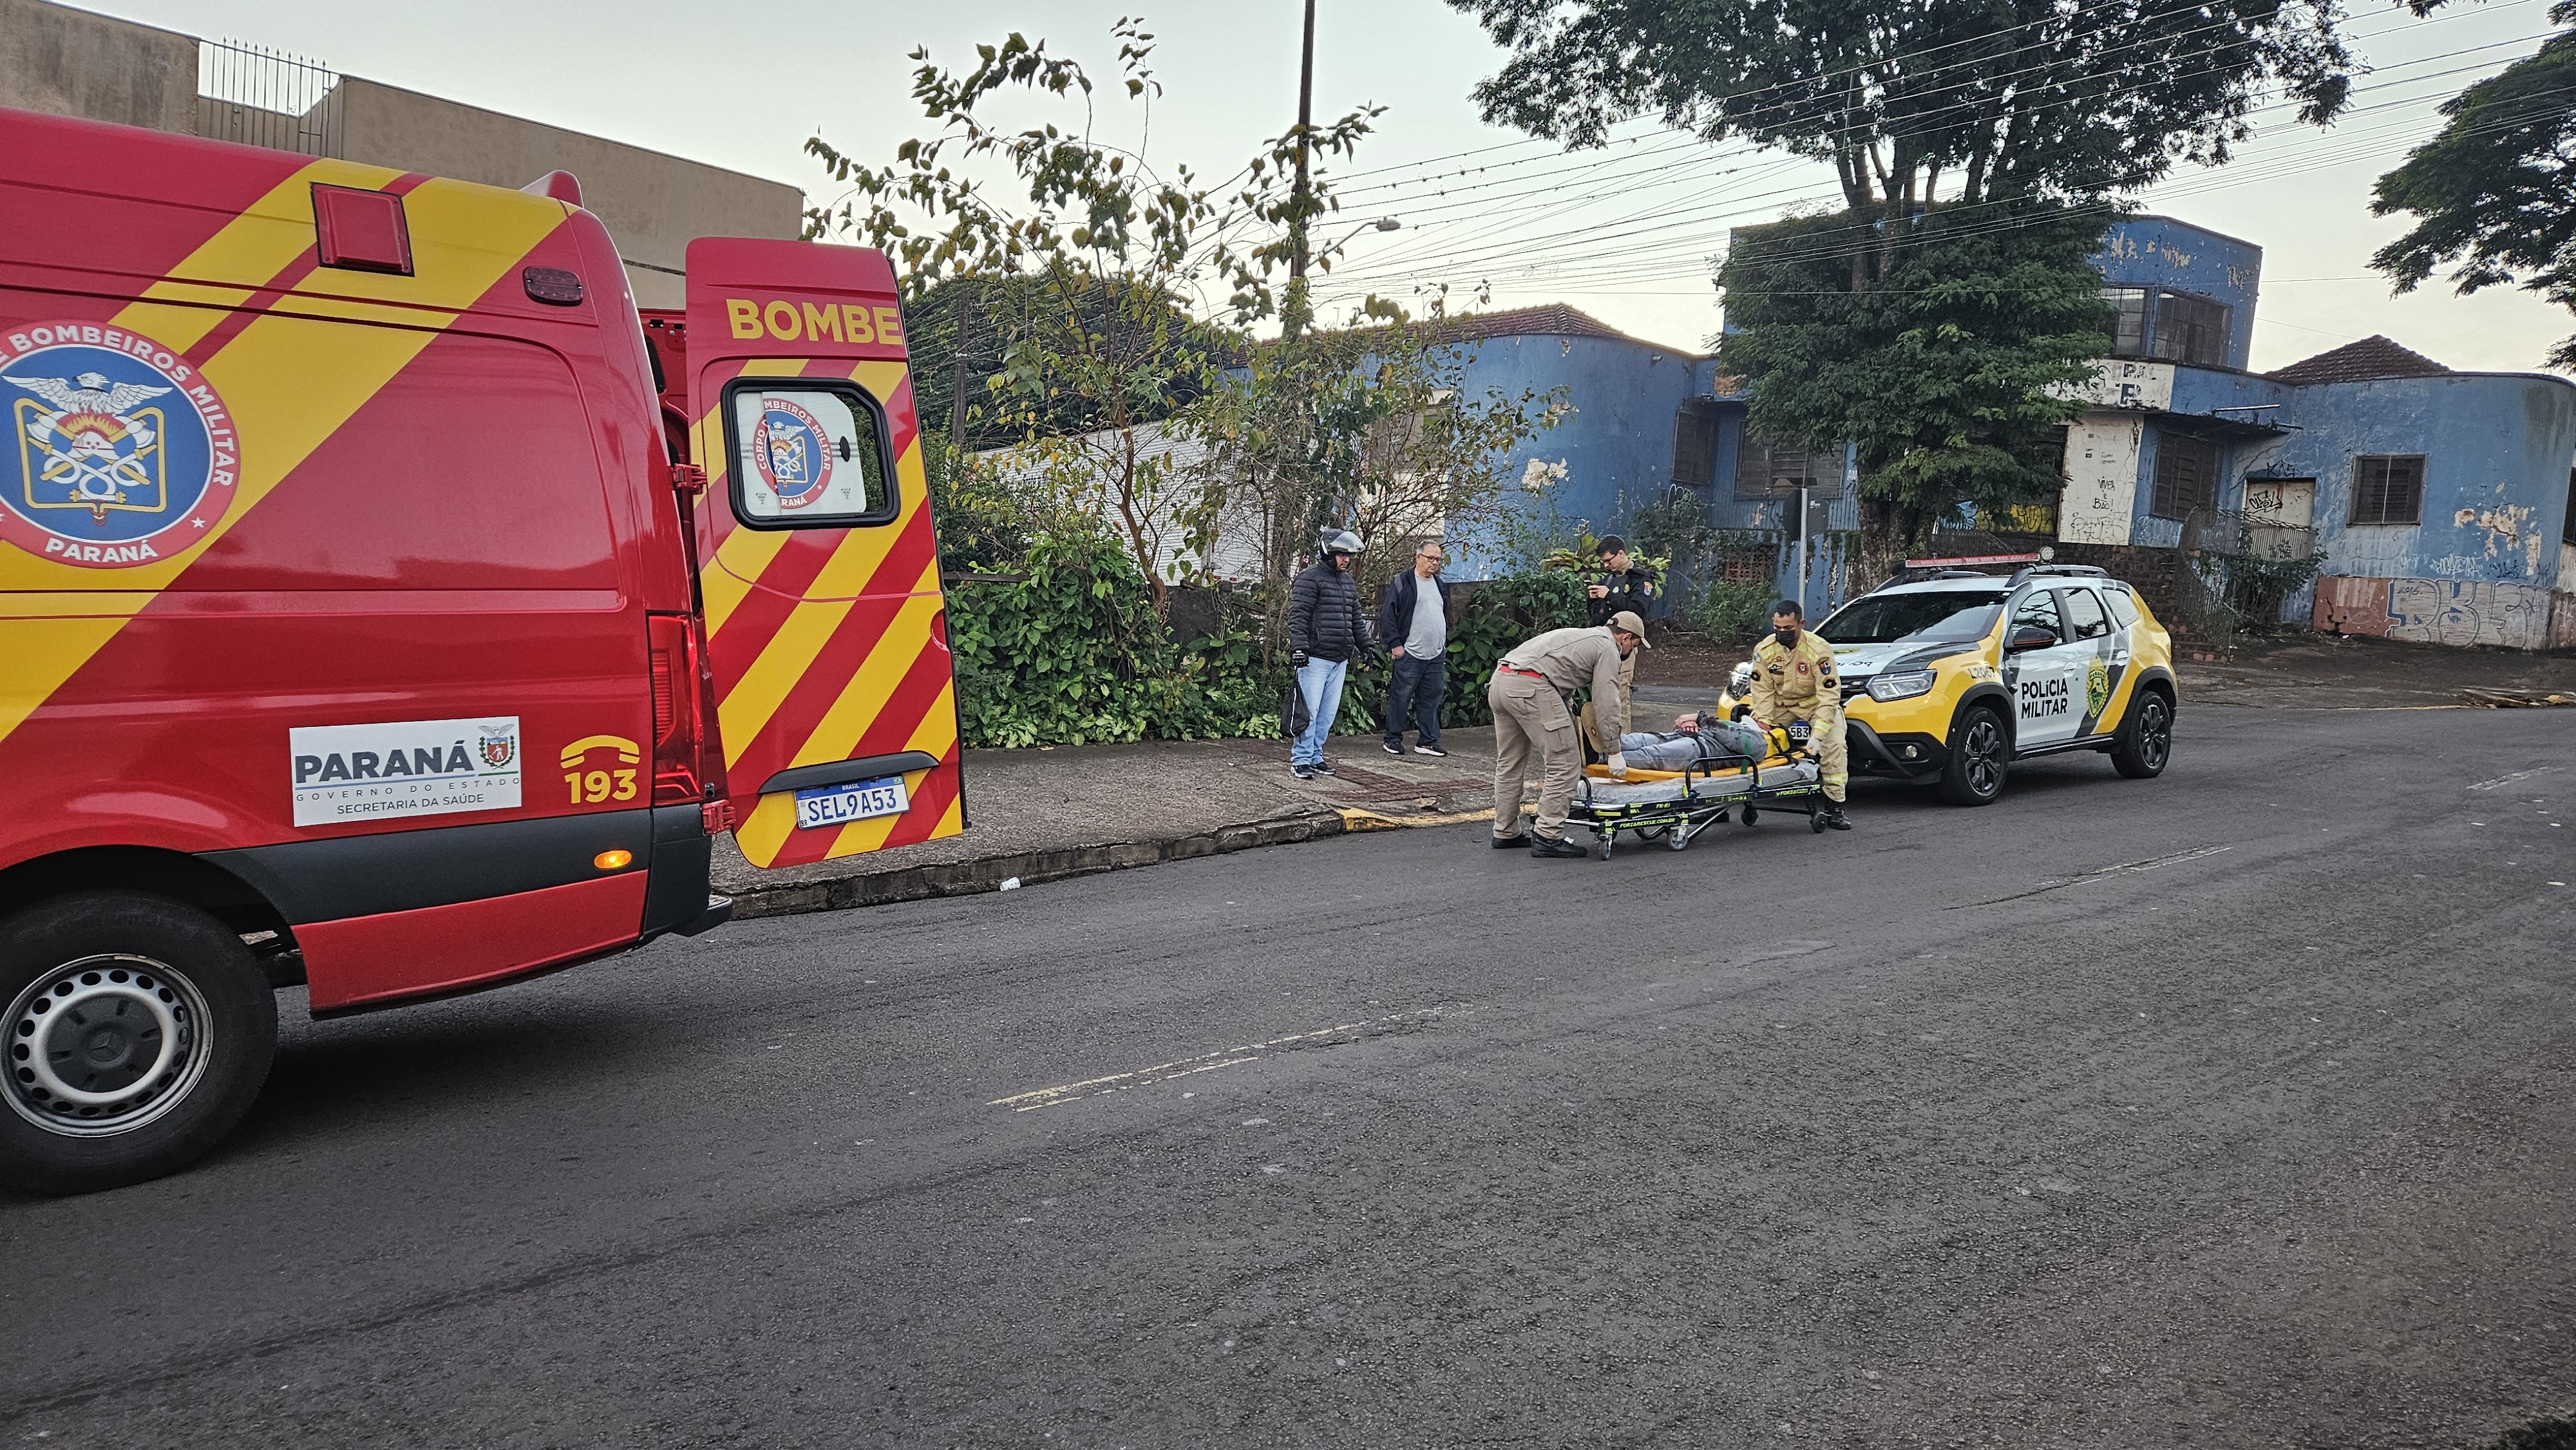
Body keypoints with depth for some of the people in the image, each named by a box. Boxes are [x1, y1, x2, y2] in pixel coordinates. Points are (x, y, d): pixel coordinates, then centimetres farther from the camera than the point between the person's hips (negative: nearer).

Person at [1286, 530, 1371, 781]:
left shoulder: (1349, 582, 19)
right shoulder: (1310, 578, -7)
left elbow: (1356, 619, 26)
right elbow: (1298, 616, -13)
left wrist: (1367, 647, 21)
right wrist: (1298, 646, -22)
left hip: (1340, 660, 8)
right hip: (1315, 657, -8)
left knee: (1328, 712, 10)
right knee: (1310, 710, -7)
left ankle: (1315, 757, 18)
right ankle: (1300, 760, -1)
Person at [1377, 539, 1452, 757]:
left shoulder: (1439, 585, 18)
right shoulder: (1402, 582, -4)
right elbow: (1387, 615, -8)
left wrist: (1444, 644, 21)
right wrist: (1395, 644, -13)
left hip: (1436, 657, 6)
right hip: (1409, 655, -6)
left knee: (1431, 699, 8)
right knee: (1400, 698, -1)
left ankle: (1428, 741, 14)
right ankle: (1393, 739, 9)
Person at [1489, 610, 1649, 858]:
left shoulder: (1582, 637, 33)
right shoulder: (1608, 649, 5)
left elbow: (1563, 695, 35)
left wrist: (1574, 738, 36)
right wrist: (1615, 753, 5)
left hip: (1500, 680, 10)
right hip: (1531, 688, -10)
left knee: (1509, 763, 19)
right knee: (1564, 764, -4)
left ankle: (1505, 832, 27)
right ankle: (1548, 837, -5)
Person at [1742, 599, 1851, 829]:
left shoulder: (1819, 650, -26)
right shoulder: (1764, 650, -15)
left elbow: (1829, 697, -28)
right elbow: (1763, 691, -10)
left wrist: (1817, 735, -36)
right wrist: (1764, 724, -25)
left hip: (1816, 704, -3)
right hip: (1780, 704, 3)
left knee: (1834, 747, -23)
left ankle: (1834, 808, -14)